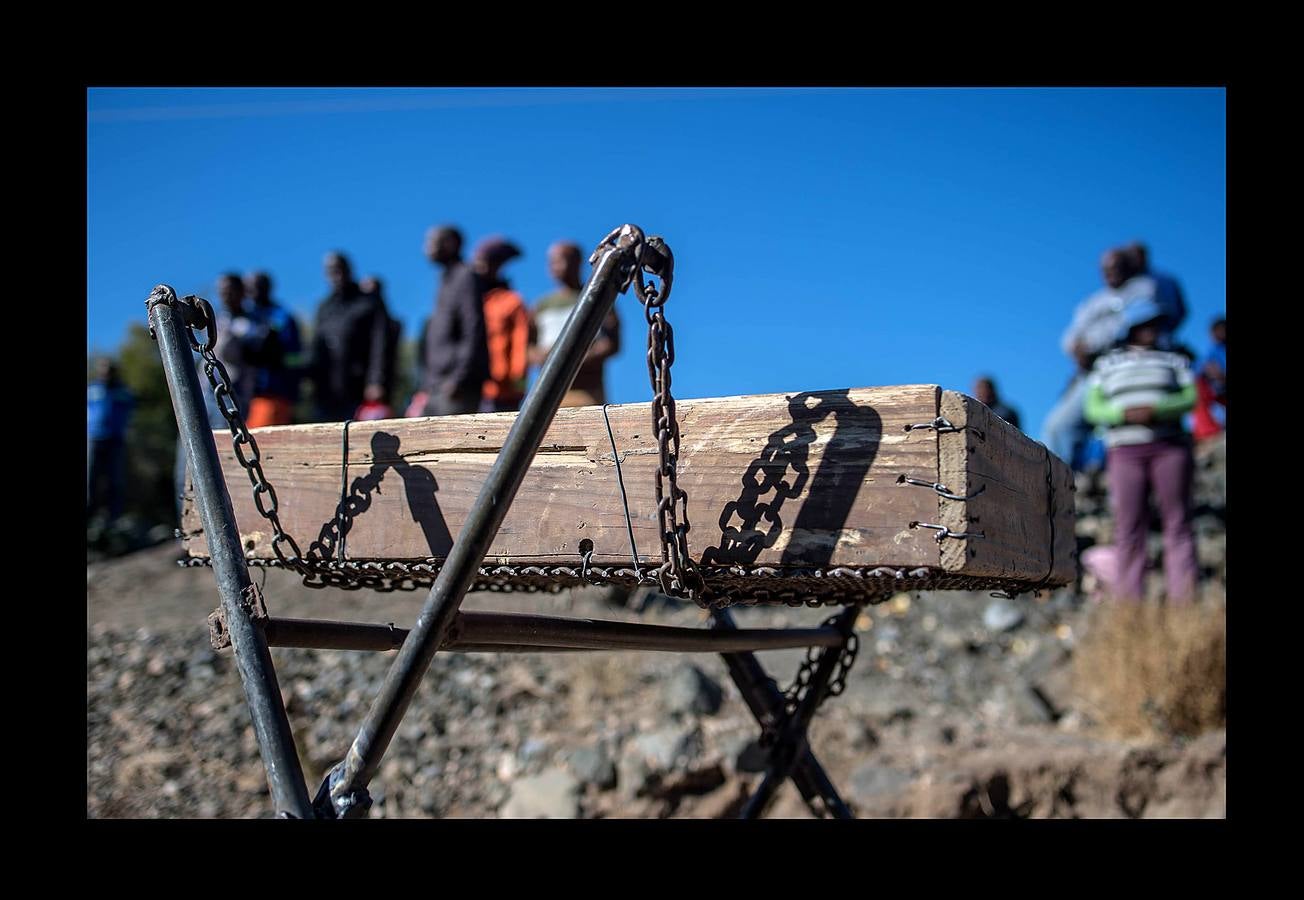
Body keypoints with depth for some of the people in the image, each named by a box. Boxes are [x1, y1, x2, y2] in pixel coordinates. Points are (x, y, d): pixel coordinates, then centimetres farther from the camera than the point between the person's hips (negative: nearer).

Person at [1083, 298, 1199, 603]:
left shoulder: (1173, 360, 15)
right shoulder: (1107, 364, 15)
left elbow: (1190, 397, 1)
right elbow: (1093, 408, 5)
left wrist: (1154, 410, -16)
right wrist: (1125, 413, -13)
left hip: (1170, 447, 1)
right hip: (1125, 451, 0)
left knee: (1177, 522, -6)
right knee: (1128, 529, -5)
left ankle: (1185, 600, -7)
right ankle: (1128, 606, -6)